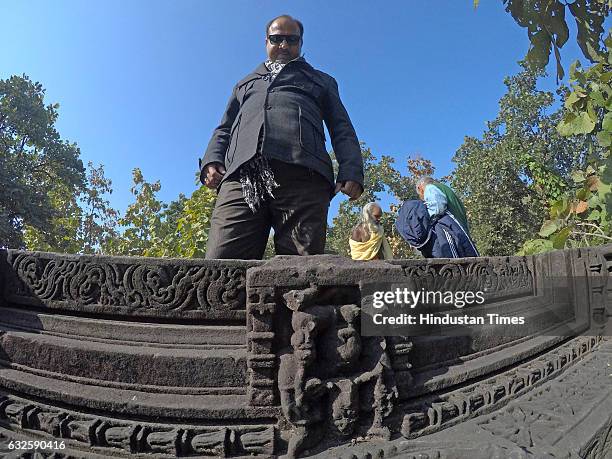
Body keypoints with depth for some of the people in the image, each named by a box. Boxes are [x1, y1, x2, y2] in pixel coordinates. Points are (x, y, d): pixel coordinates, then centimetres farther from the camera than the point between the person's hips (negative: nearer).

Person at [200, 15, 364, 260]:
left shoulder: (321, 81, 33)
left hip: (302, 175, -1)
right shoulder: (246, 83, 39)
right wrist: (211, 161, 7)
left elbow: (342, 129, 20)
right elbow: (224, 128, 31)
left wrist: (351, 172, 0)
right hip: (241, 175, 2)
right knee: (221, 262, -17)